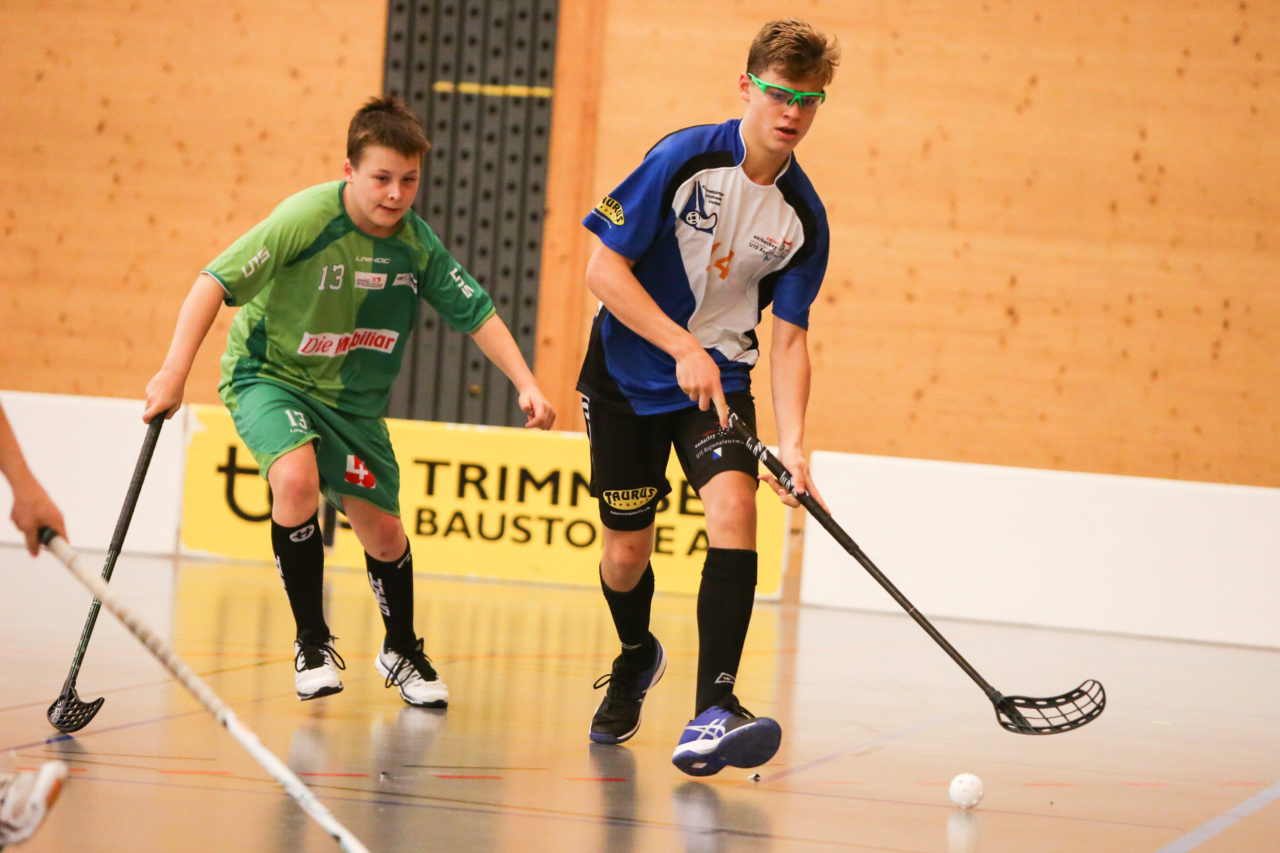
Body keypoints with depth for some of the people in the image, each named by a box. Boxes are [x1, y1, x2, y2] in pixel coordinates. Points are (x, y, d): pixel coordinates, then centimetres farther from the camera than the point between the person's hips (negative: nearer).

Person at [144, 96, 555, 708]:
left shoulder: (417, 243, -12)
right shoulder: (307, 217, -26)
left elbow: (477, 314, -1)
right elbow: (215, 283, -27)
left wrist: (527, 385, -12)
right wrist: (175, 371, -35)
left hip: (353, 398, 4)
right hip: (269, 376, -4)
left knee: (382, 531, 8)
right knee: (297, 479, -32)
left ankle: (402, 651, 37)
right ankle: (311, 642, -12)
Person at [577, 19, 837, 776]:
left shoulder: (804, 218, -6)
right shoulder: (684, 159, -16)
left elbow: (789, 337, -3)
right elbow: (605, 268, -17)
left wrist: (793, 443, -17)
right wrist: (684, 350, -23)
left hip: (719, 379, 1)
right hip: (629, 376, -1)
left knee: (734, 502, -26)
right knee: (626, 552, 5)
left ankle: (713, 711, -33)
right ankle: (637, 659, 42)